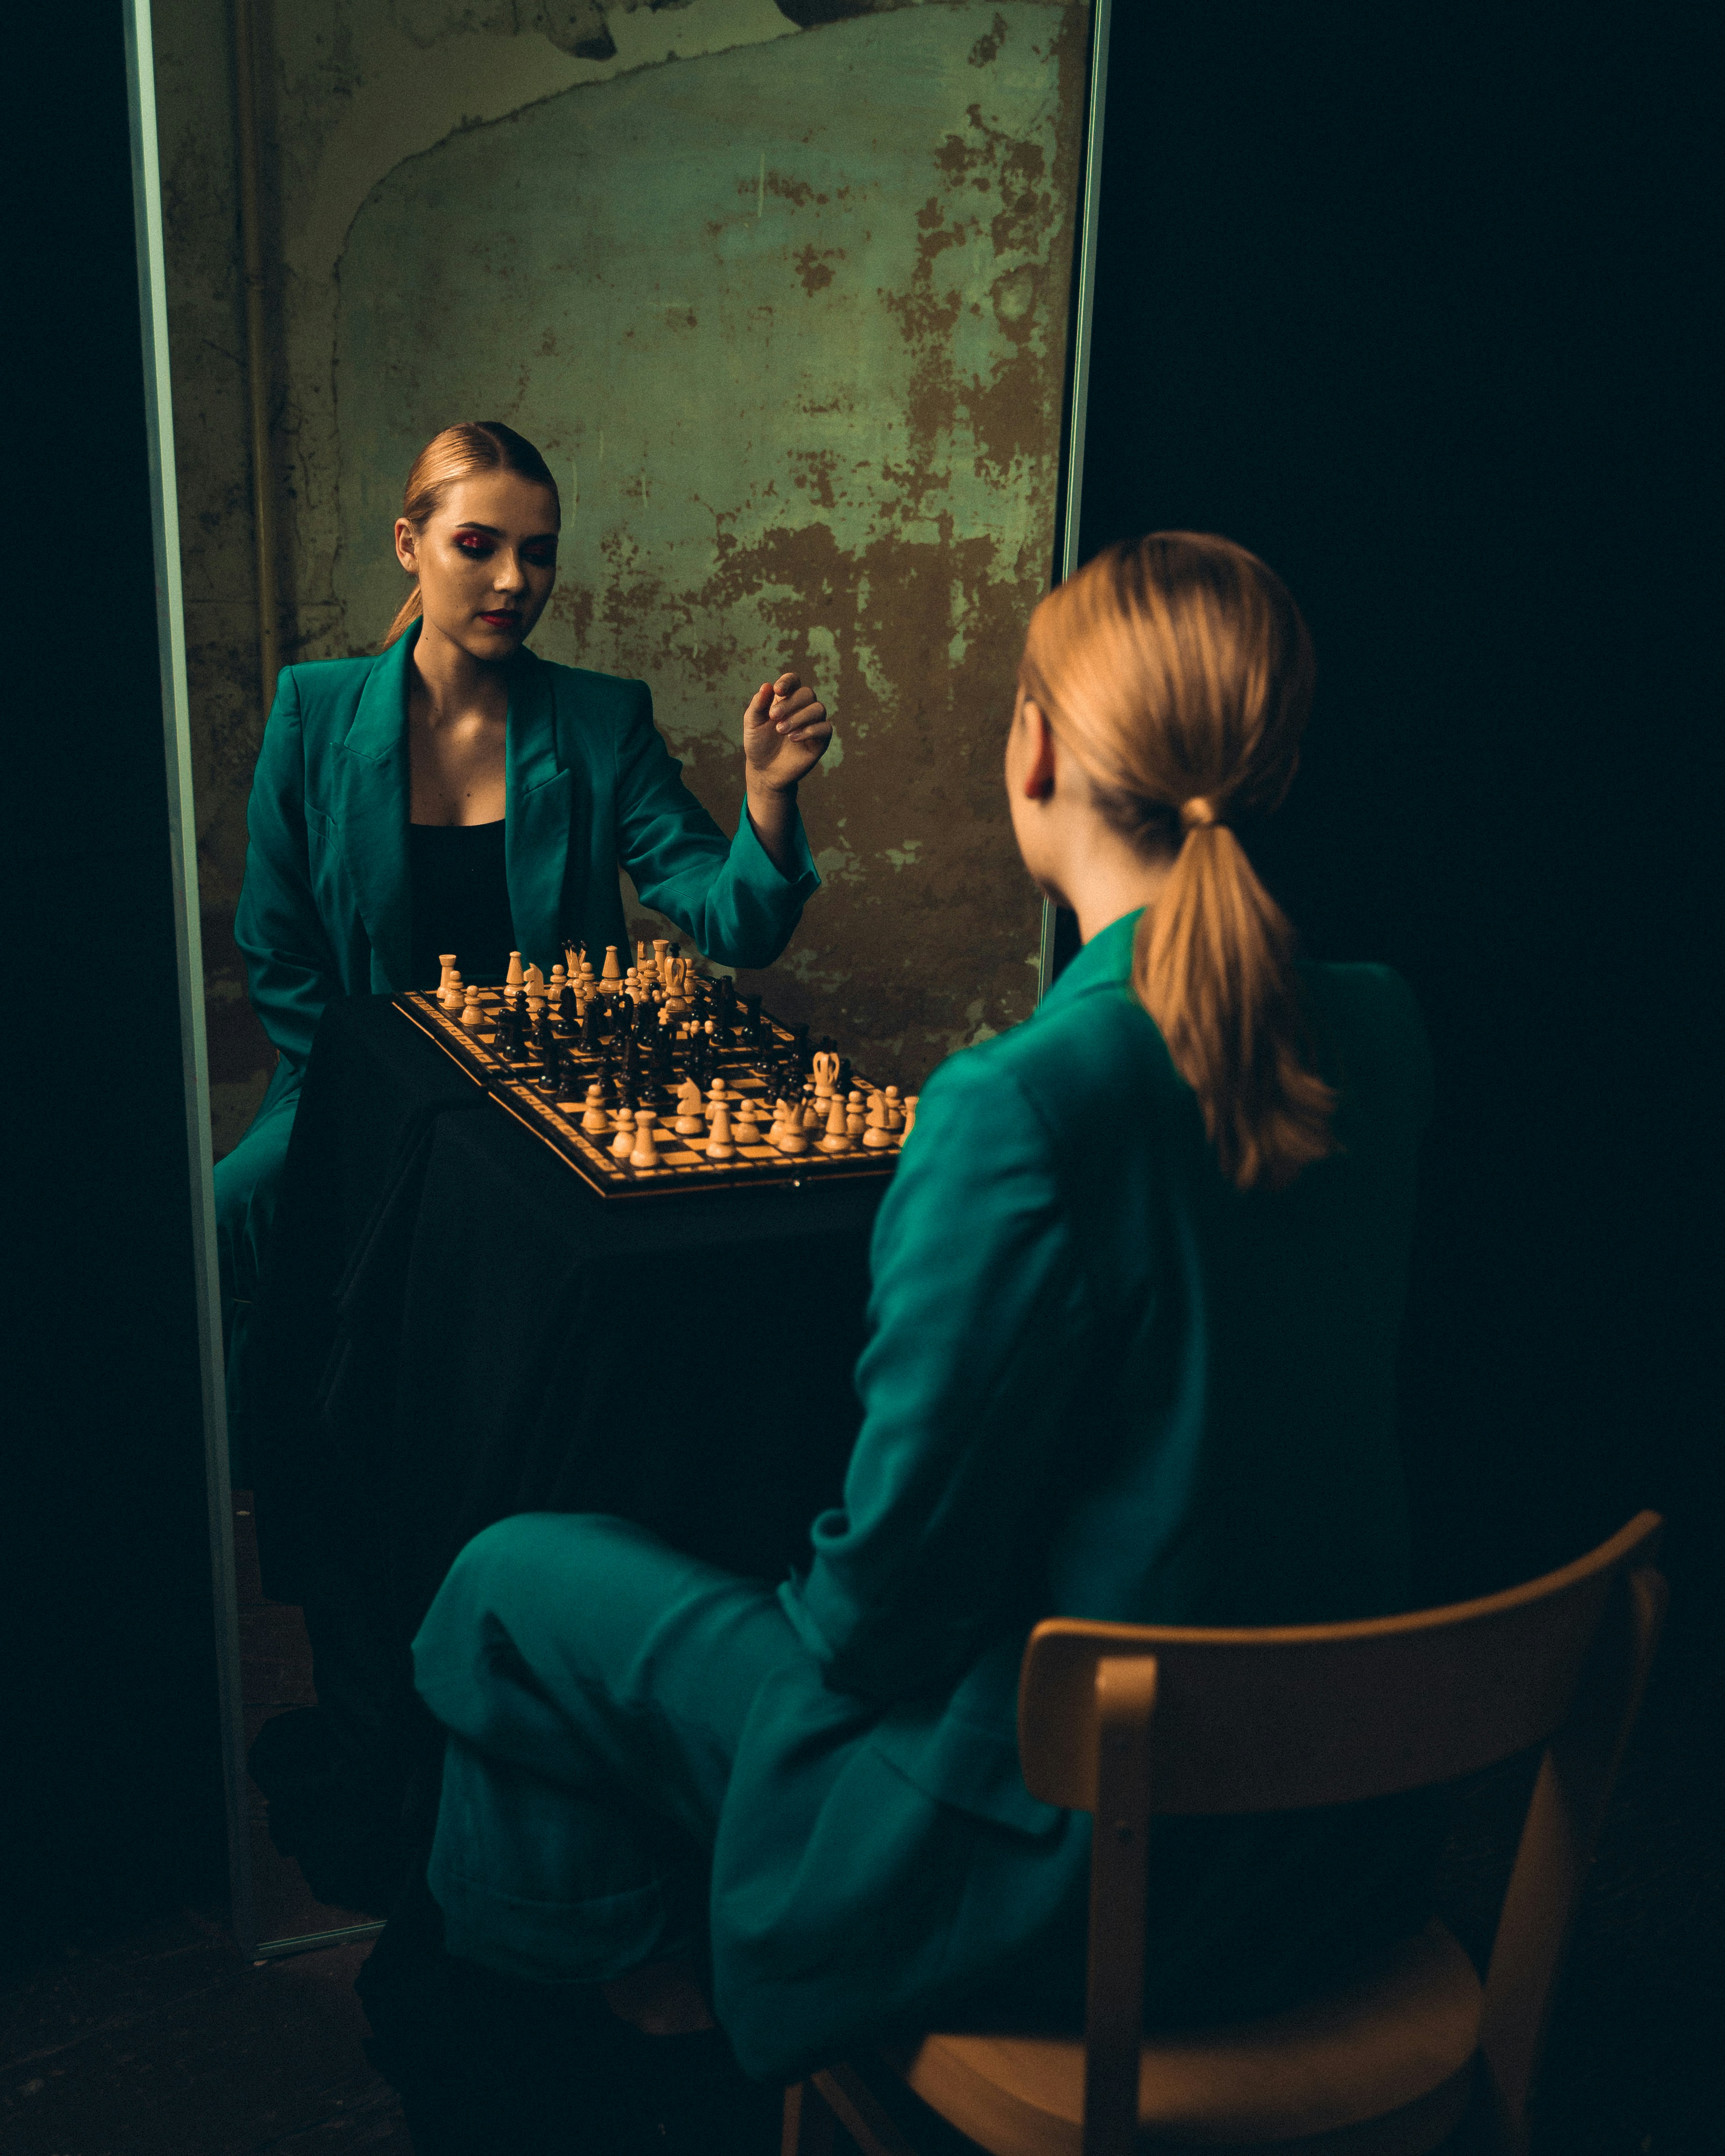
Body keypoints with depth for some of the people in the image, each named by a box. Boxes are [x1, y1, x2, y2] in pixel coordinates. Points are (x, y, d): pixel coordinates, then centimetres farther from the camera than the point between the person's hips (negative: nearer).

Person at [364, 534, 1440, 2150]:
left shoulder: (1022, 1107, -29)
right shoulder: (1381, 1036, -6)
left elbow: (902, 1559, -20)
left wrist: (828, 1622, 1)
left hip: (1081, 1879, -7)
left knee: (516, 1583, 10)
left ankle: (642, 1993, 35)